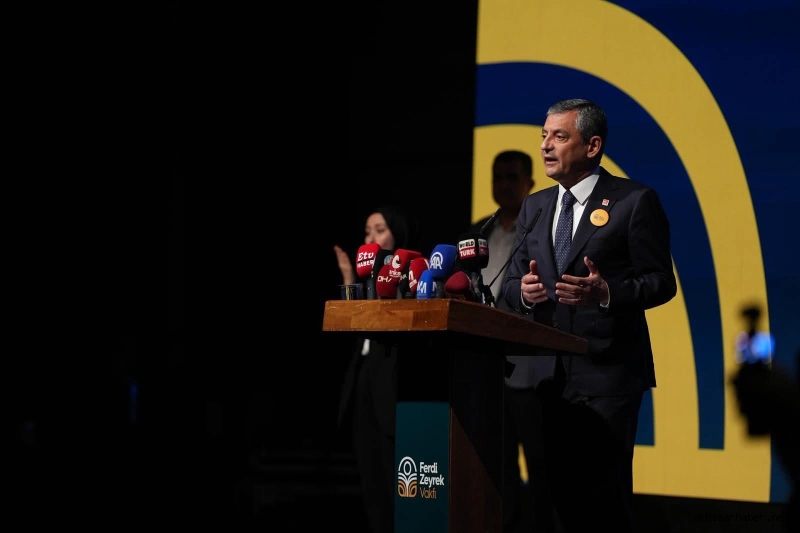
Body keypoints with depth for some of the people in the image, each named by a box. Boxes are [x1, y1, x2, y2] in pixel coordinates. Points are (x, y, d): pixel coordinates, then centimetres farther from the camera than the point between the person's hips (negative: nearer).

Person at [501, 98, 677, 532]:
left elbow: (660, 282, -6)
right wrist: (523, 290, -7)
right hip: (550, 372, 6)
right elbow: (511, 284, 17)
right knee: (562, 486, 9)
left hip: (607, 371, -6)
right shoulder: (534, 206, 15)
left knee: (605, 488, -7)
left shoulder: (634, 201, -4)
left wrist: (605, 292, -23)